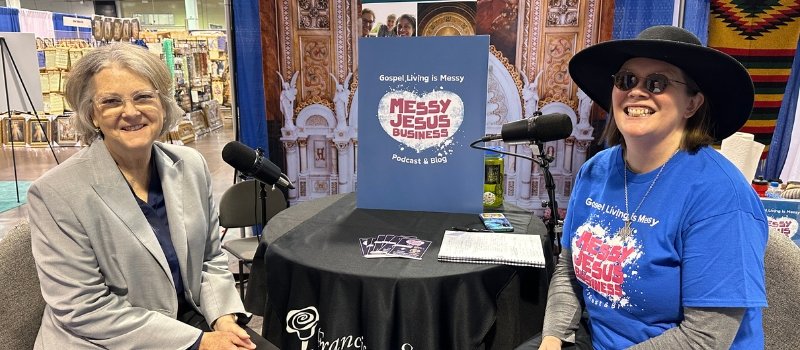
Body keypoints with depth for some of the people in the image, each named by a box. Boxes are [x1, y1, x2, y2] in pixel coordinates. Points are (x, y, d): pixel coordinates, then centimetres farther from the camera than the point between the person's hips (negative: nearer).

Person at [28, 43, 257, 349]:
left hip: (190, 320, 4)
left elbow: (210, 258, 6)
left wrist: (224, 318, -11)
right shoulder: (55, 194, -15)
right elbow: (85, 309, -15)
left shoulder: (191, 165, -2)